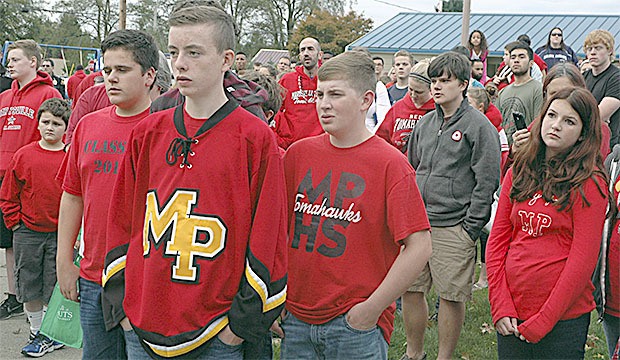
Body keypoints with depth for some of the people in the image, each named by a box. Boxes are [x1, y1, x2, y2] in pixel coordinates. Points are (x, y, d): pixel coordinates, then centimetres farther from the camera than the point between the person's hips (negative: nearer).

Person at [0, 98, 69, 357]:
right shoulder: (24, 155, -1)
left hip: (60, 233, -2)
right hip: (27, 232, 2)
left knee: (55, 287, 6)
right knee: (29, 286, 10)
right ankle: (37, 332, 27)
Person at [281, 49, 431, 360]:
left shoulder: (390, 164, -9)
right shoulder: (298, 153, 3)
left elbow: (419, 247, -12)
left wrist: (372, 308, -12)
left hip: (357, 324, -4)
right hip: (295, 318, 4)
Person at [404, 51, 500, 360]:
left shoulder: (479, 126, -5)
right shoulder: (425, 123, 13)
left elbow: (487, 181, -9)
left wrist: (470, 228, -11)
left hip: (453, 227, -6)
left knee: (451, 296, 1)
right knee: (410, 289, 9)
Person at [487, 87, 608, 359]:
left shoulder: (589, 183, -8)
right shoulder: (518, 172, 5)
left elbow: (582, 260, -12)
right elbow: (497, 239, 4)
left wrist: (543, 321, -13)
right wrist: (501, 306, -5)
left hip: (563, 319, -4)